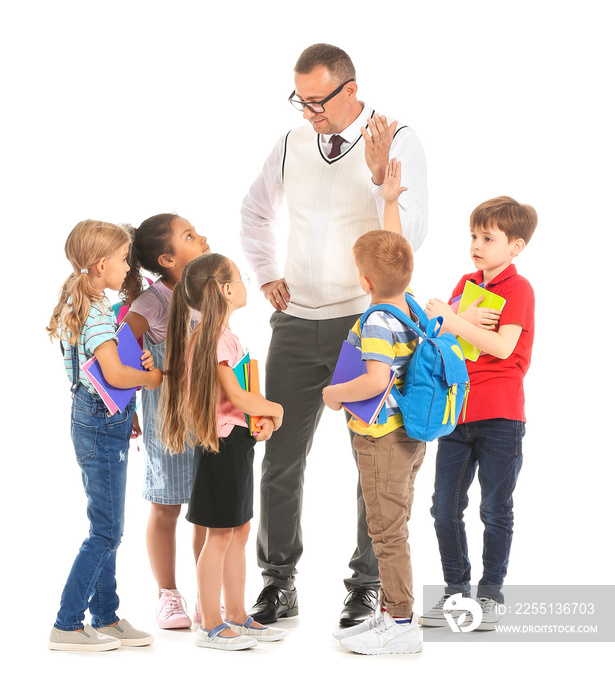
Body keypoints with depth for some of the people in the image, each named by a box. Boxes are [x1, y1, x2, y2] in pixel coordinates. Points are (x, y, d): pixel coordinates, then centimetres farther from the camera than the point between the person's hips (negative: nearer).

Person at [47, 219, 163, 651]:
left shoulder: (78, 307, 12)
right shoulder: (97, 314, -20)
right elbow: (115, 375, -28)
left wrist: (136, 364, 5)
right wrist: (151, 377, -12)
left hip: (97, 421, 10)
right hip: (103, 425, -10)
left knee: (106, 527, 15)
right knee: (106, 530, -4)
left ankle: (106, 618, 22)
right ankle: (66, 626, 0)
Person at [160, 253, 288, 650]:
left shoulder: (222, 335, 13)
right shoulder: (216, 340, -20)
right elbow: (238, 397, -22)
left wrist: (263, 418, 0)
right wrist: (275, 409, -6)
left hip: (237, 442, 10)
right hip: (224, 443, -10)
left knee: (239, 531, 16)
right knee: (220, 537, -2)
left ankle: (237, 617, 25)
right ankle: (211, 627, 6)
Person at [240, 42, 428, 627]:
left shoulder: (397, 143, -7)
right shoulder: (292, 143, 6)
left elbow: (413, 235, -16)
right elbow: (255, 212, 24)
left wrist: (380, 177, -27)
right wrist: (267, 276, 15)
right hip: (296, 323, 4)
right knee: (281, 457, 6)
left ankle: (367, 585, 13)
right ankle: (278, 583, 18)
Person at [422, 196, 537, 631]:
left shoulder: (518, 288, -6)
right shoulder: (466, 283, 15)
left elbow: (502, 346, -19)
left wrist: (453, 320, -18)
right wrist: (464, 319, -13)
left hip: (500, 417, -6)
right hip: (457, 411, 6)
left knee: (495, 509, 2)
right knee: (445, 507, 6)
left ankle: (491, 593, 14)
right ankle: (456, 590, 18)